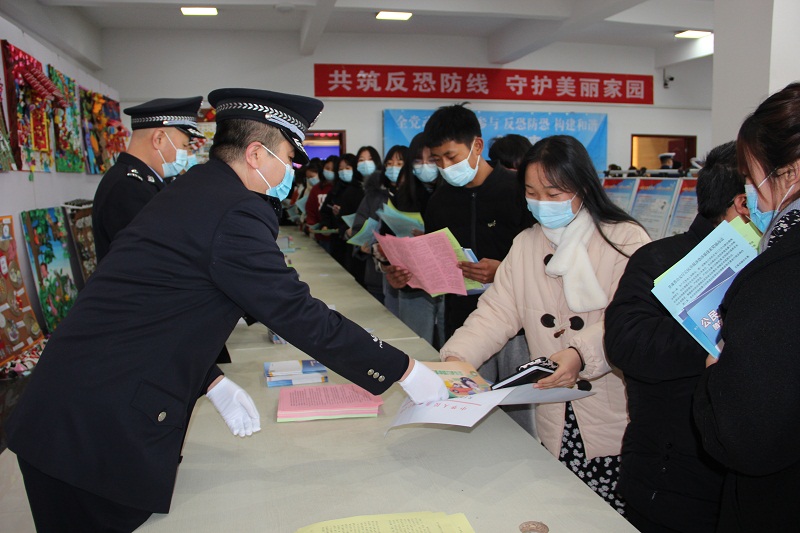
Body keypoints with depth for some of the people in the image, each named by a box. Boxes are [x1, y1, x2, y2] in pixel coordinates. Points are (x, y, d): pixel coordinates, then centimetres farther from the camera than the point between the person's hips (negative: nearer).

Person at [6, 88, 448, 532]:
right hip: (102, 431, -9)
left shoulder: (190, 191, 12)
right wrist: (403, 370, -9)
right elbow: (300, 316, -18)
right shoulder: (237, 211, -18)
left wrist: (212, 382, 8)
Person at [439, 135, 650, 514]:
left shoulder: (626, 240, -8)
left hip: (617, 423, -4)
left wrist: (582, 354, -36)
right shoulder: (525, 245, 9)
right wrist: (457, 356, -14)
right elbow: (496, 312, 2)